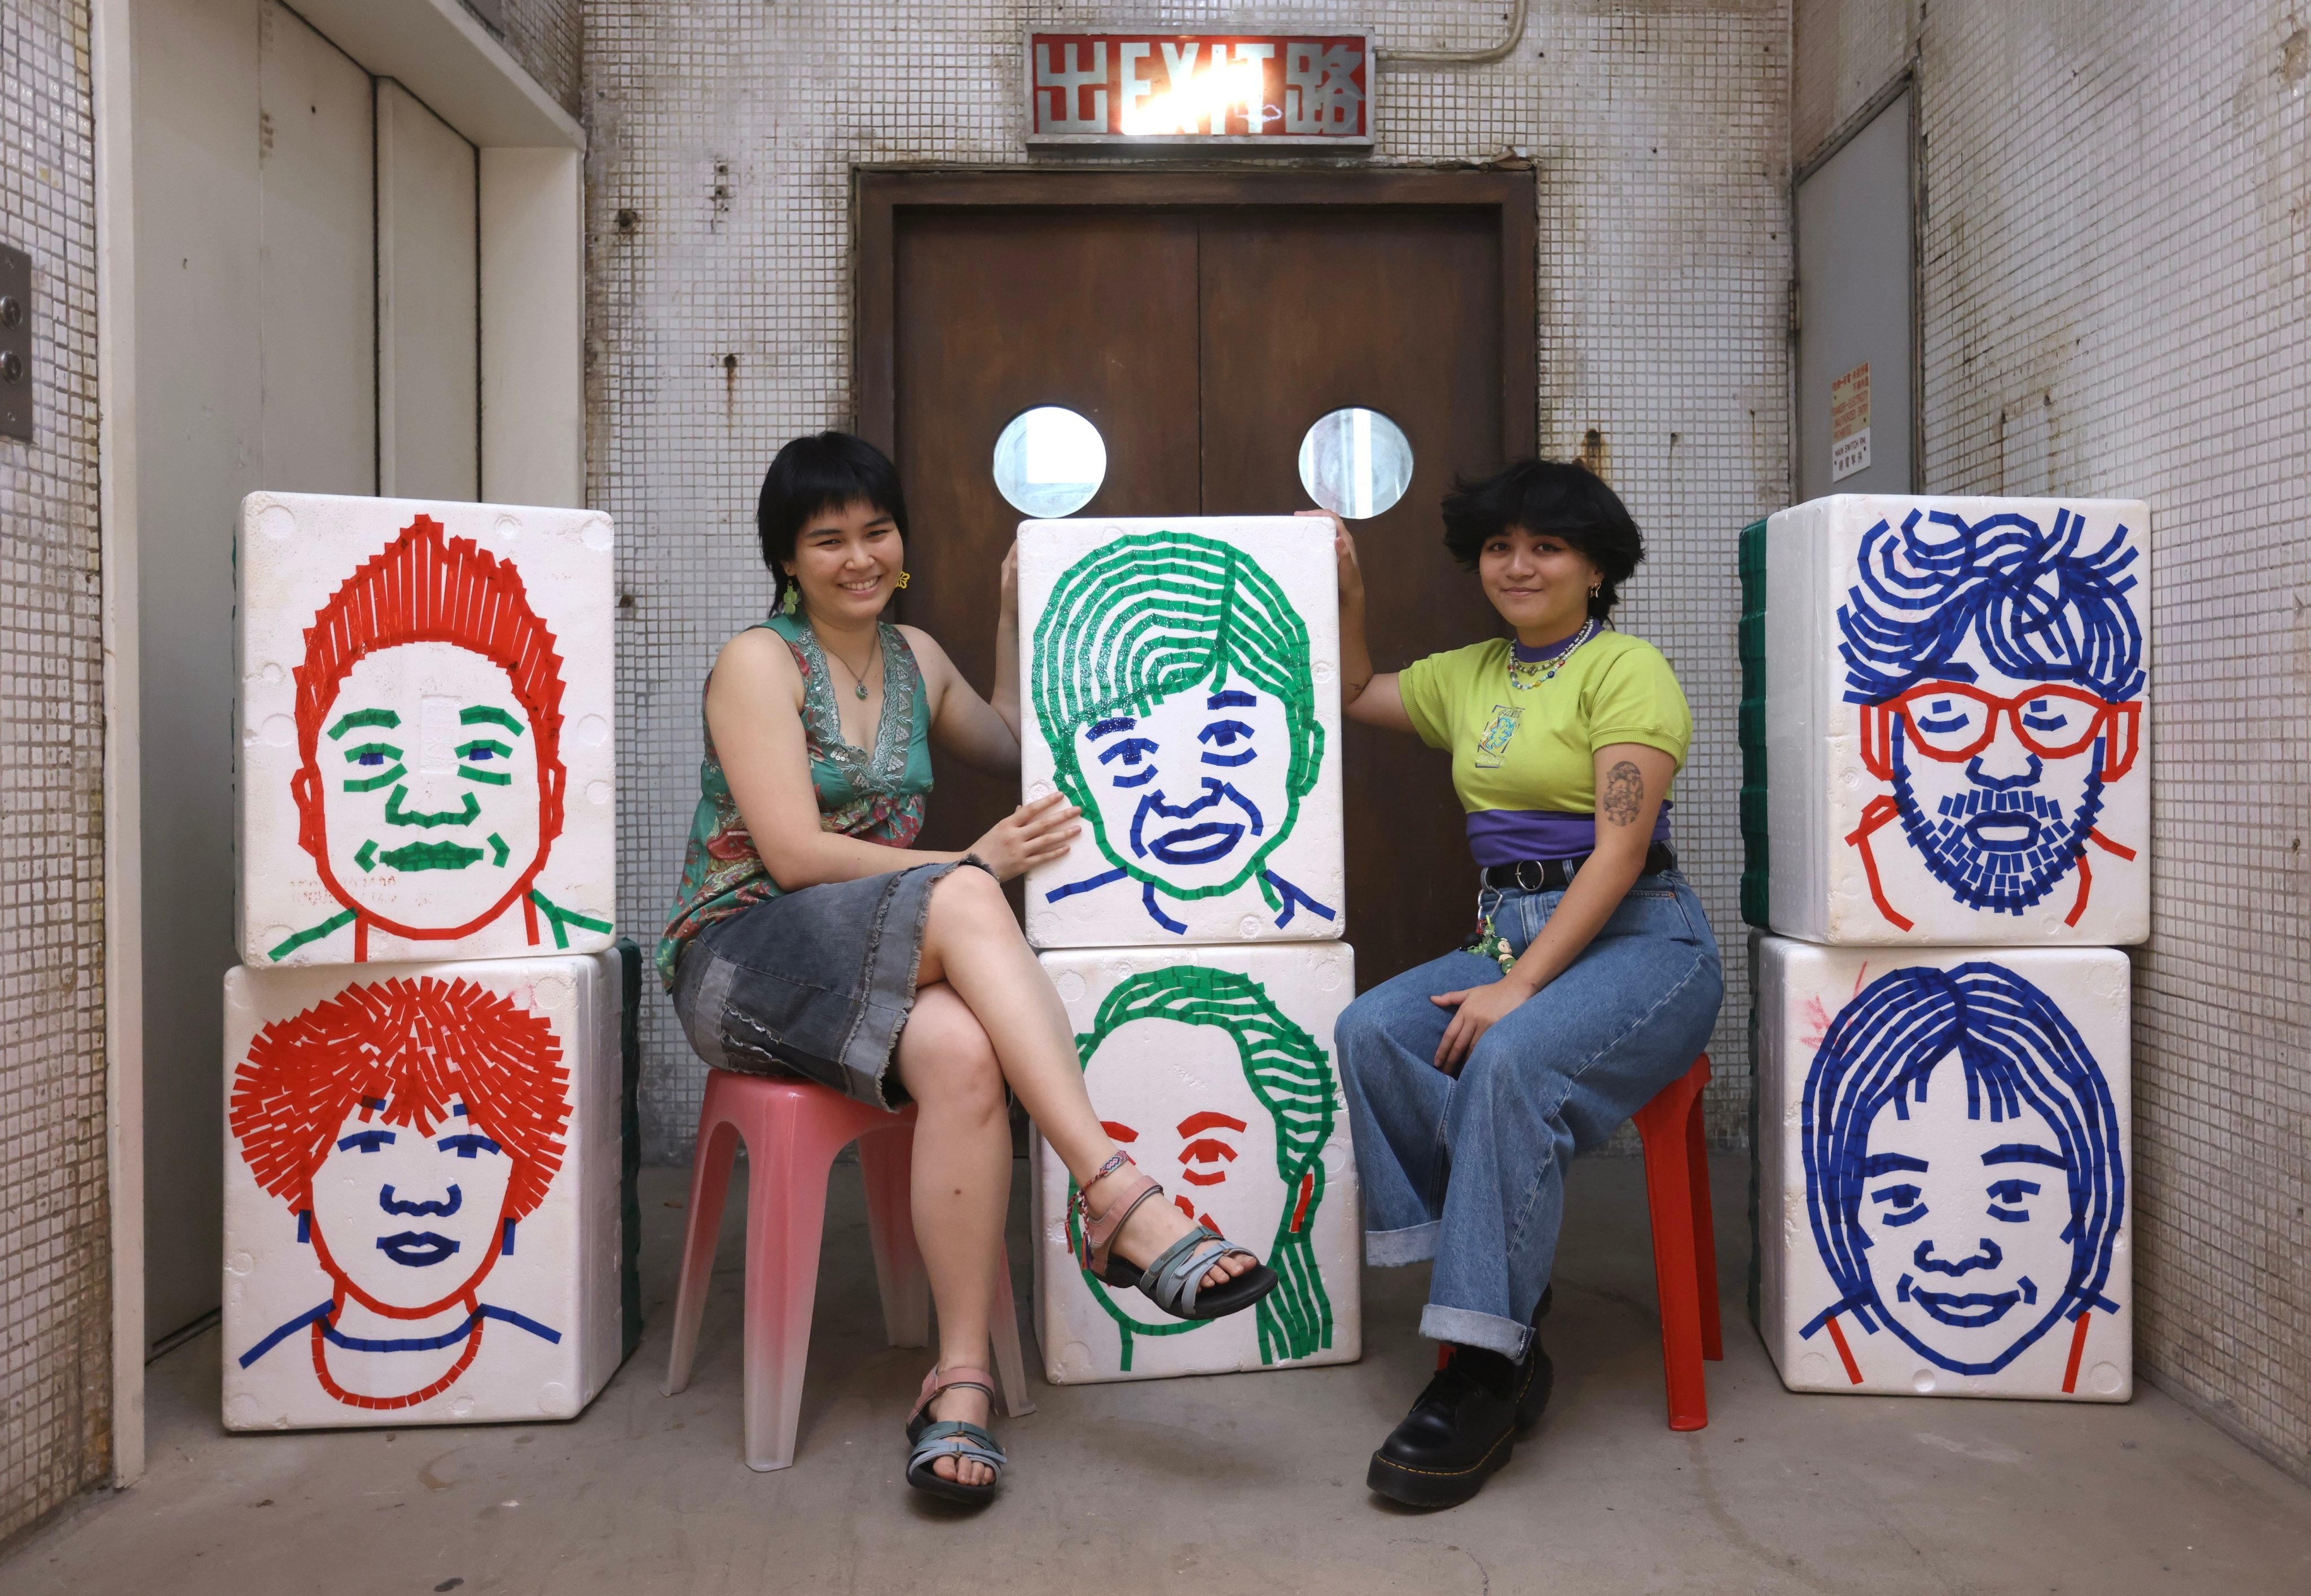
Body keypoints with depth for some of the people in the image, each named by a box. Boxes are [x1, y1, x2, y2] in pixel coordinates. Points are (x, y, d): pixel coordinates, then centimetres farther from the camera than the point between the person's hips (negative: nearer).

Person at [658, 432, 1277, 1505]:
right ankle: (1118, 1198, -42)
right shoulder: (760, 661, -4)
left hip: (881, 964, 5)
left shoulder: (912, 659, 15)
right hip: (741, 961, -5)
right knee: (959, 903, -36)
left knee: (960, 1050, -34)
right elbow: (795, 855, -13)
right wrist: (975, 866, -15)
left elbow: (1009, 749, 29)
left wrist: (1014, 613, 20)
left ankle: (960, 1380, -32)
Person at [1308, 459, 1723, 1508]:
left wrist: (1520, 985, -22)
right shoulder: (1466, 677, 18)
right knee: (1371, 1032, -22)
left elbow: (1620, 849, -14)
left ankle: (1486, 1370, -28)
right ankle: (1506, 1302, -19)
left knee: (1510, 1060, -35)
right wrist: (1347, 589, 20)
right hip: (1508, 935, 7)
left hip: (1637, 941, -6)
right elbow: (1357, 694, 36)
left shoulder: (1627, 671, -4)